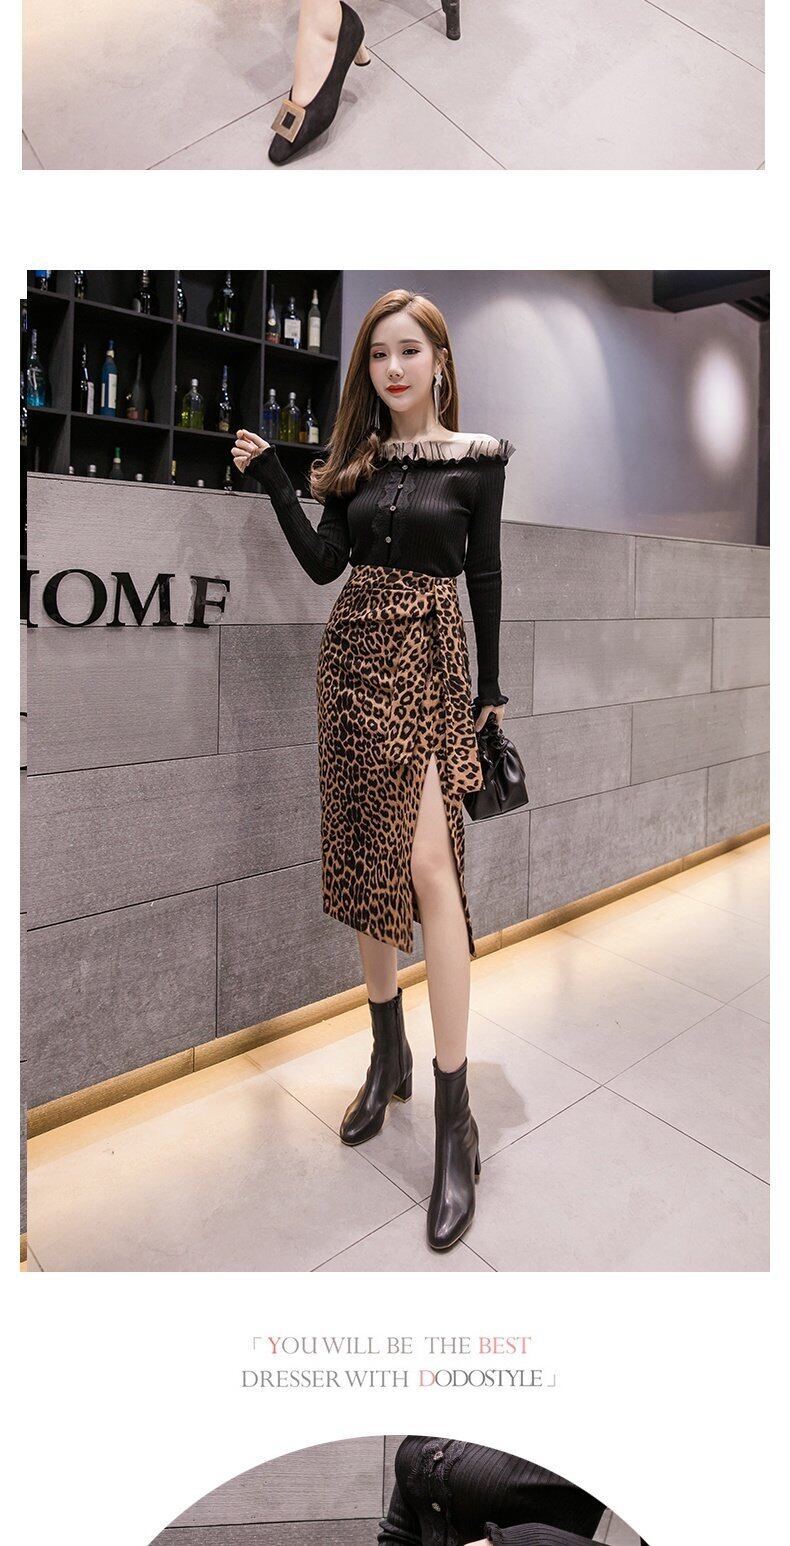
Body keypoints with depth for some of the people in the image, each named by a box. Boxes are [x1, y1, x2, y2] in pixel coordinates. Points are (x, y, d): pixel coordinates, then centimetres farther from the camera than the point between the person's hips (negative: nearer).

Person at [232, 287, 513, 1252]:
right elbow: (323, 564, 7)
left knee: (425, 864, -17)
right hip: (353, 658, 5)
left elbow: (485, 575, 3)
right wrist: (269, 477, 4)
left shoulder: (476, 458, 4)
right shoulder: (357, 459, 14)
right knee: (365, 854, 6)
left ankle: (455, 1120, -8)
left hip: (429, 664, -5)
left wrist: (489, 687, 2)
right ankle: (389, 1054, 23)